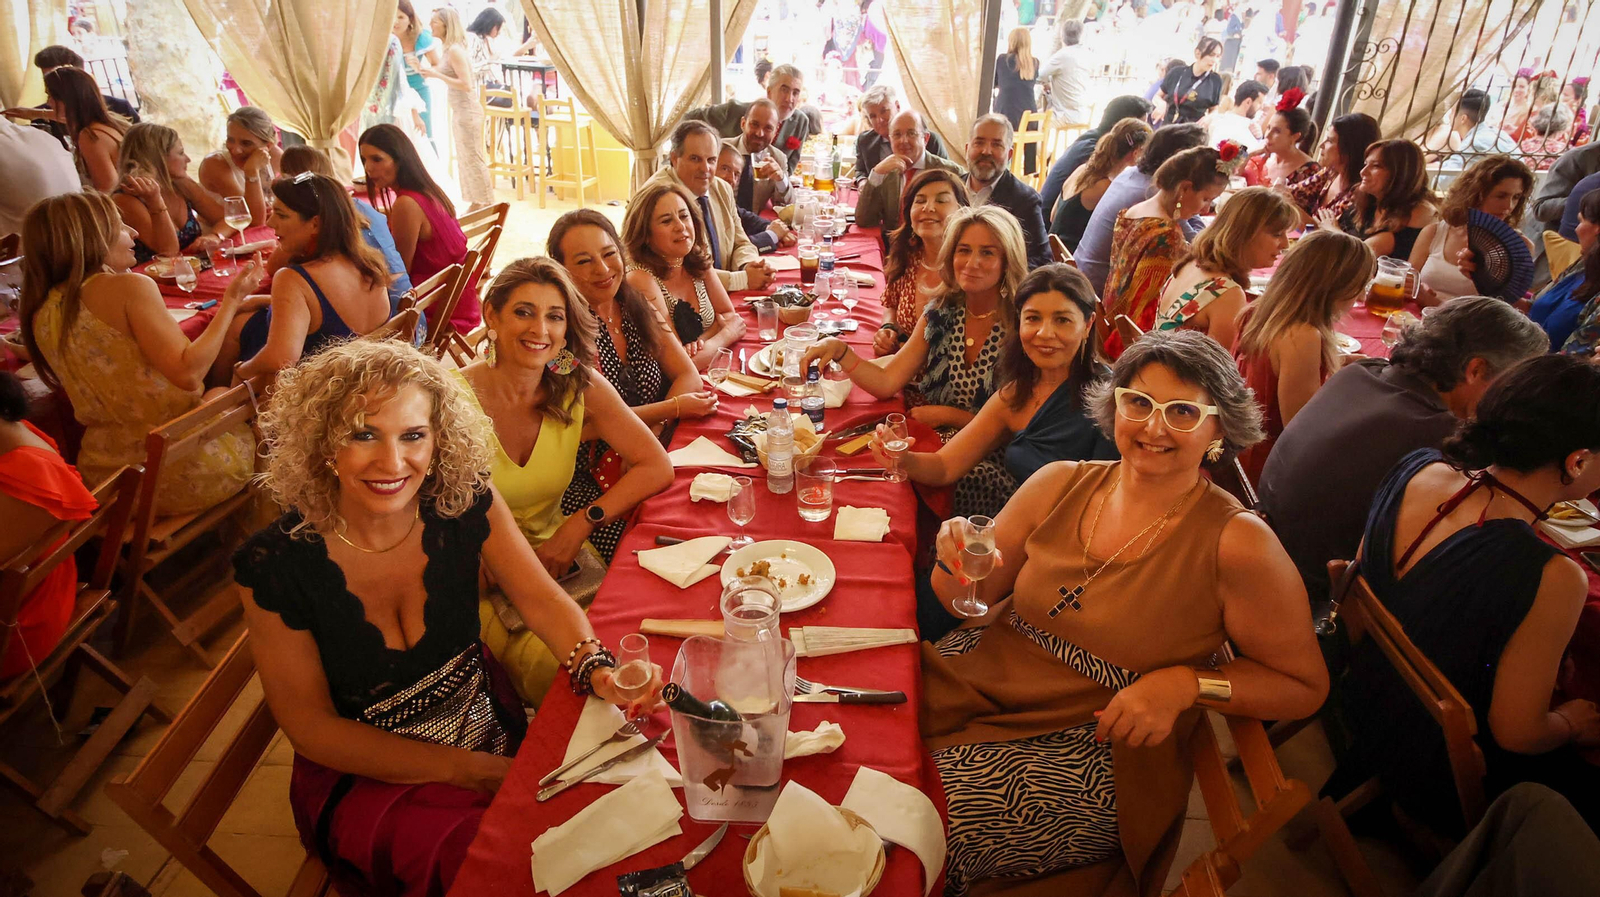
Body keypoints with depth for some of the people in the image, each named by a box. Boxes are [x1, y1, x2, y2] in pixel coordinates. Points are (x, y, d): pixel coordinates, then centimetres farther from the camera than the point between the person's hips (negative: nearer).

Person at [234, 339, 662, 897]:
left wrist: (596, 668, -32)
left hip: (492, 727, 3)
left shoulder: (465, 504, -13)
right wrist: (467, 770, -16)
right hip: (365, 777, -3)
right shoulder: (274, 566, -19)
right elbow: (311, 726, -12)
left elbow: (542, 599, -9)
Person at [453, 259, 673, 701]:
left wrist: (580, 525, -14)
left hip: (559, 558, 3)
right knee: (556, 665, -27)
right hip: (485, 585, -3)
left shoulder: (581, 388, -5)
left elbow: (656, 466, -5)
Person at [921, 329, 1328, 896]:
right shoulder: (1060, 483, -1)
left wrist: (1187, 683, -17)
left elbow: (1304, 686, -2)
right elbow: (969, 596, 3)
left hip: (1099, 744, -4)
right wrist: (960, 565, -20)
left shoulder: (1239, 543, -12)